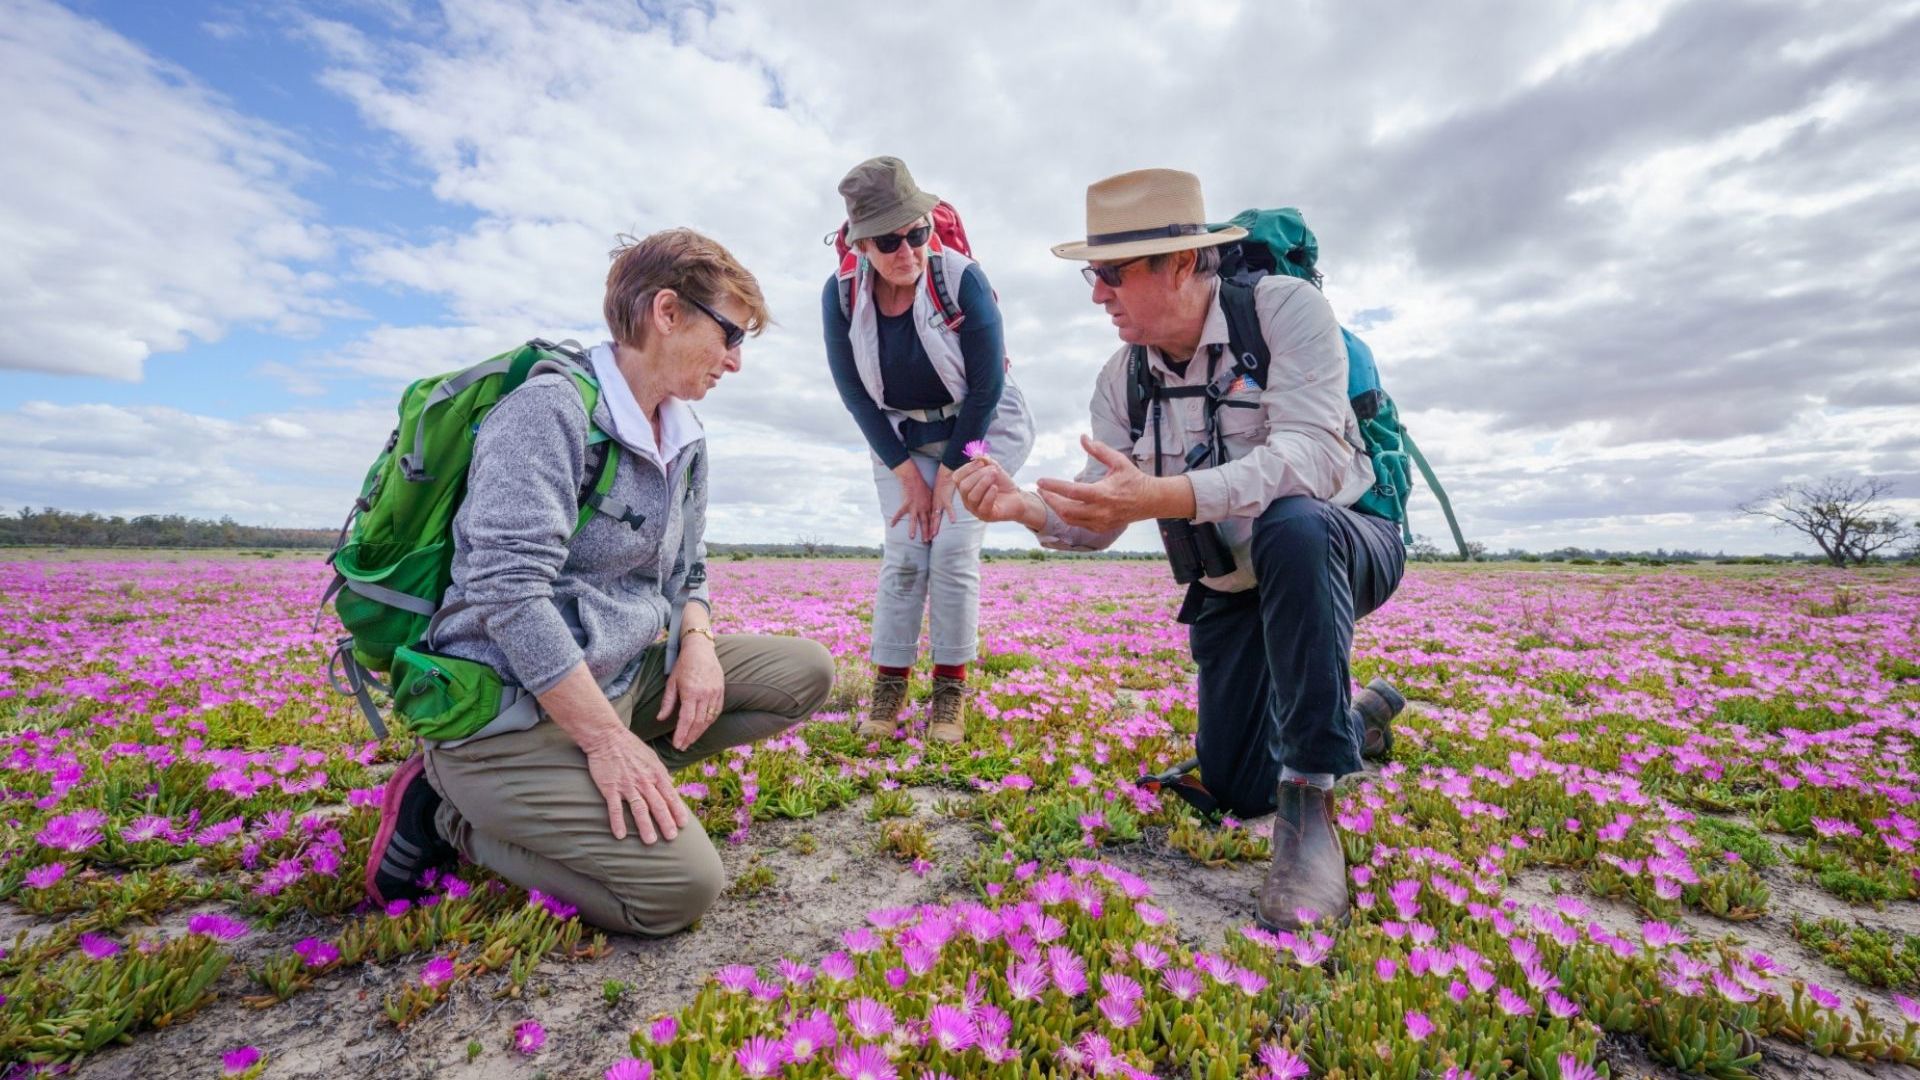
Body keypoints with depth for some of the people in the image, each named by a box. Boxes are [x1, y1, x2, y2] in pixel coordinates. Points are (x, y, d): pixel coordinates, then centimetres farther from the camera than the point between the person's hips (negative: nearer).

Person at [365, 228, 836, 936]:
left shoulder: (684, 438, 10)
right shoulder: (551, 408, -17)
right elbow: (510, 592, -25)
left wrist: (698, 642, -4)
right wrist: (608, 738, -22)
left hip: (626, 676, 9)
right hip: (513, 709, -8)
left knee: (807, 673, 1)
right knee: (683, 886, -17)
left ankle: (616, 780, 0)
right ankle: (450, 815, 2)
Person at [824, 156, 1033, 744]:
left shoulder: (963, 279, -23)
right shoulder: (842, 294, -14)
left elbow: (986, 386, -18)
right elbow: (856, 394, -8)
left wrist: (950, 473, -15)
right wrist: (906, 473, -11)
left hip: (980, 429, -2)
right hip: (901, 438, 3)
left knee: (953, 551, -13)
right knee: (903, 554, -8)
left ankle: (951, 687, 3)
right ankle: (889, 684, 5)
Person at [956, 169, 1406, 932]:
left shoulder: (1285, 307, -18)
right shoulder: (1122, 377, -2)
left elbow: (1312, 455, -33)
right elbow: (1096, 520, -6)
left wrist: (1163, 496, -47)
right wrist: (1024, 507, -28)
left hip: (1340, 547, -4)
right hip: (1233, 589, 5)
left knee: (1290, 525, -41)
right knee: (1237, 790, 5)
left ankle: (1310, 806, -26)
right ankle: (1358, 725, 37)